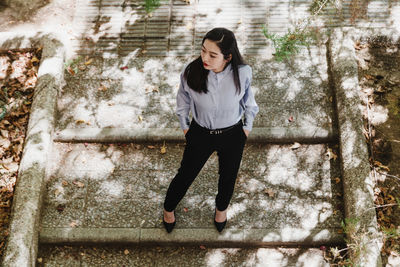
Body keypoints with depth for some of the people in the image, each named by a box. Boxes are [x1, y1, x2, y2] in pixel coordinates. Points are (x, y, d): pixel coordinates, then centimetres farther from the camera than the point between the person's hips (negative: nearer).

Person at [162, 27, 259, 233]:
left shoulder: (242, 73, -26)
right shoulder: (191, 72, -27)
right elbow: (183, 100, -4)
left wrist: (247, 127, 7)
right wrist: (185, 127, 7)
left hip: (233, 135, 1)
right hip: (200, 133, 0)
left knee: (228, 177, 25)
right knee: (185, 175, 19)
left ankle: (221, 207, 59)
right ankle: (168, 208, 51)